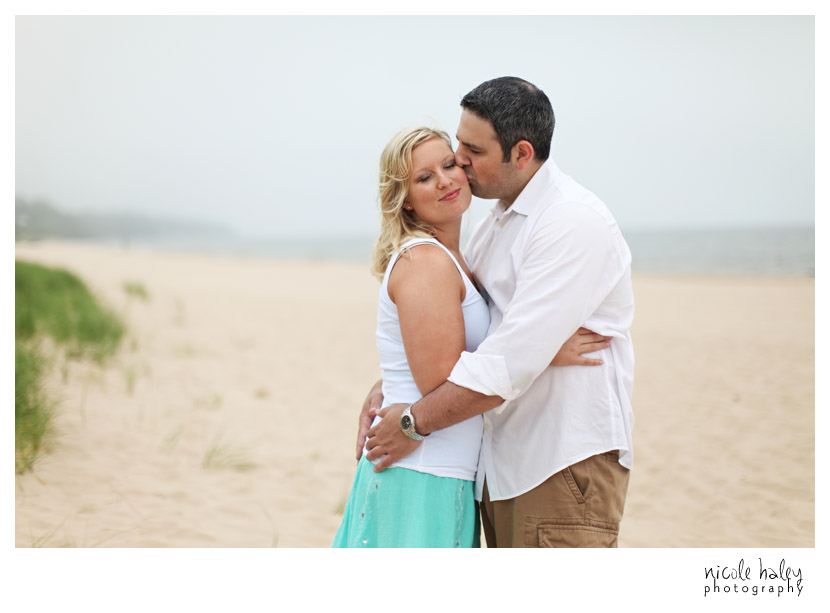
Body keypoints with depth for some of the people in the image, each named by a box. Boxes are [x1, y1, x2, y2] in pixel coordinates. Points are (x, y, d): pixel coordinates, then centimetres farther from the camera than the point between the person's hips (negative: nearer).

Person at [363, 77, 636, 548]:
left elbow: (515, 357, -24)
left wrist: (416, 421, -16)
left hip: (567, 459, -9)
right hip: (503, 461, 9)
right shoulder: (498, 221, 15)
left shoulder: (574, 221, -16)